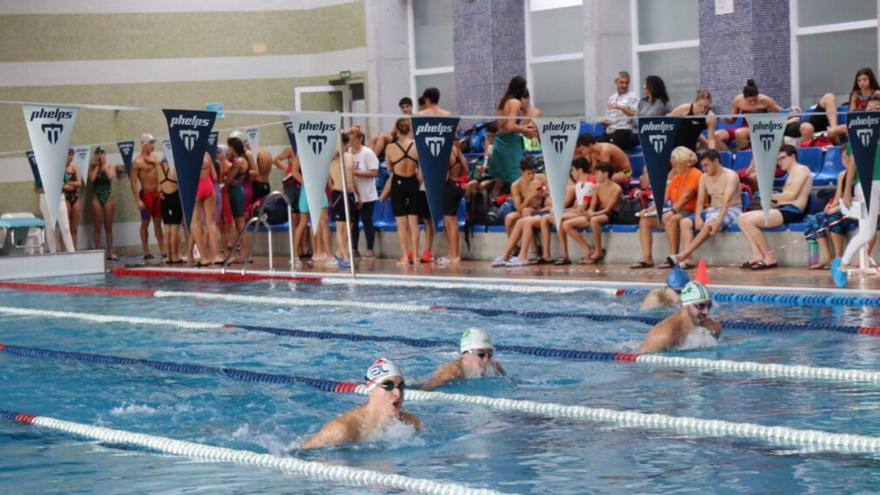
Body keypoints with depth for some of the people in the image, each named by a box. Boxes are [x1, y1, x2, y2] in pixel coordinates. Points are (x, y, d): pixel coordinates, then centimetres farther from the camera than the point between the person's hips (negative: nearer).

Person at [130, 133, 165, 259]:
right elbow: (133, 182, -10)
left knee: (158, 223, 7)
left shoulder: (155, 158, 9)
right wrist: (138, 200, -15)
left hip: (157, 193, 5)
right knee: (145, 223, 2)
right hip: (146, 194, -5)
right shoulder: (137, 162, -9)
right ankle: (146, 252, 7)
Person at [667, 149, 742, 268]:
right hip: (712, 209, 7)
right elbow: (700, 201, 5)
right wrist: (697, 217, -16)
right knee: (684, 222, -16)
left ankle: (683, 255, -42)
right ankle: (688, 259, -31)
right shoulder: (704, 177, 10)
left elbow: (726, 200, -24)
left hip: (730, 210, -7)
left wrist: (718, 221, -36)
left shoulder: (730, 176, -11)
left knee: (709, 224, -37)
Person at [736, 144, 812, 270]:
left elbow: (791, 195, -14)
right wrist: (772, 200, 0)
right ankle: (758, 255, -11)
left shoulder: (801, 169, -1)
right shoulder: (792, 174, 29)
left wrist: (771, 196, -3)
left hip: (792, 211, -10)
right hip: (783, 209, 10)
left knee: (750, 221, -23)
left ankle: (770, 258, -17)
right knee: (742, 219, 1)